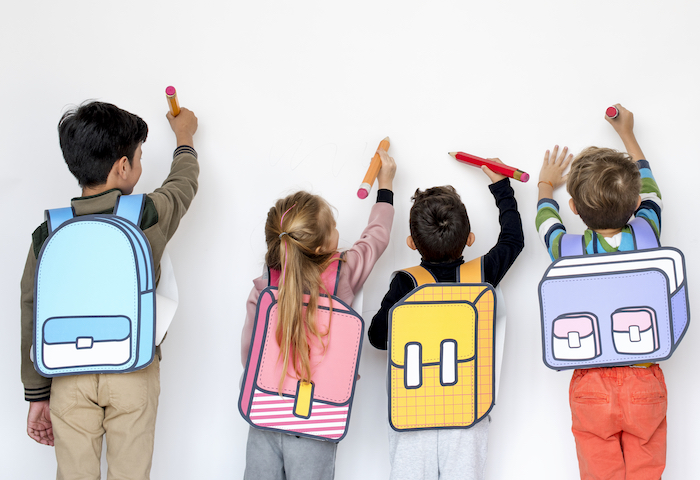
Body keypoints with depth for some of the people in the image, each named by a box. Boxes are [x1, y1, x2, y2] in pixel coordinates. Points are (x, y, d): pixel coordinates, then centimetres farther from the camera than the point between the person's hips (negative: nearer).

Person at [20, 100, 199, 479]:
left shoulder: (47, 234, -3)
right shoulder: (149, 216, -8)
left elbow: (33, 320, 2)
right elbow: (183, 183, 16)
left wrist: (37, 395, 13)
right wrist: (184, 136, 37)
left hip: (70, 377, 2)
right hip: (133, 373, -2)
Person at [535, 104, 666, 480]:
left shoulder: (568, 251, -13)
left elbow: (546, 218, 12)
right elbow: (648, 189, 14)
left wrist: (546, 185, 34)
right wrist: (627, 135, 29)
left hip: (592, 388, -1)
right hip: (645, 385, 2)